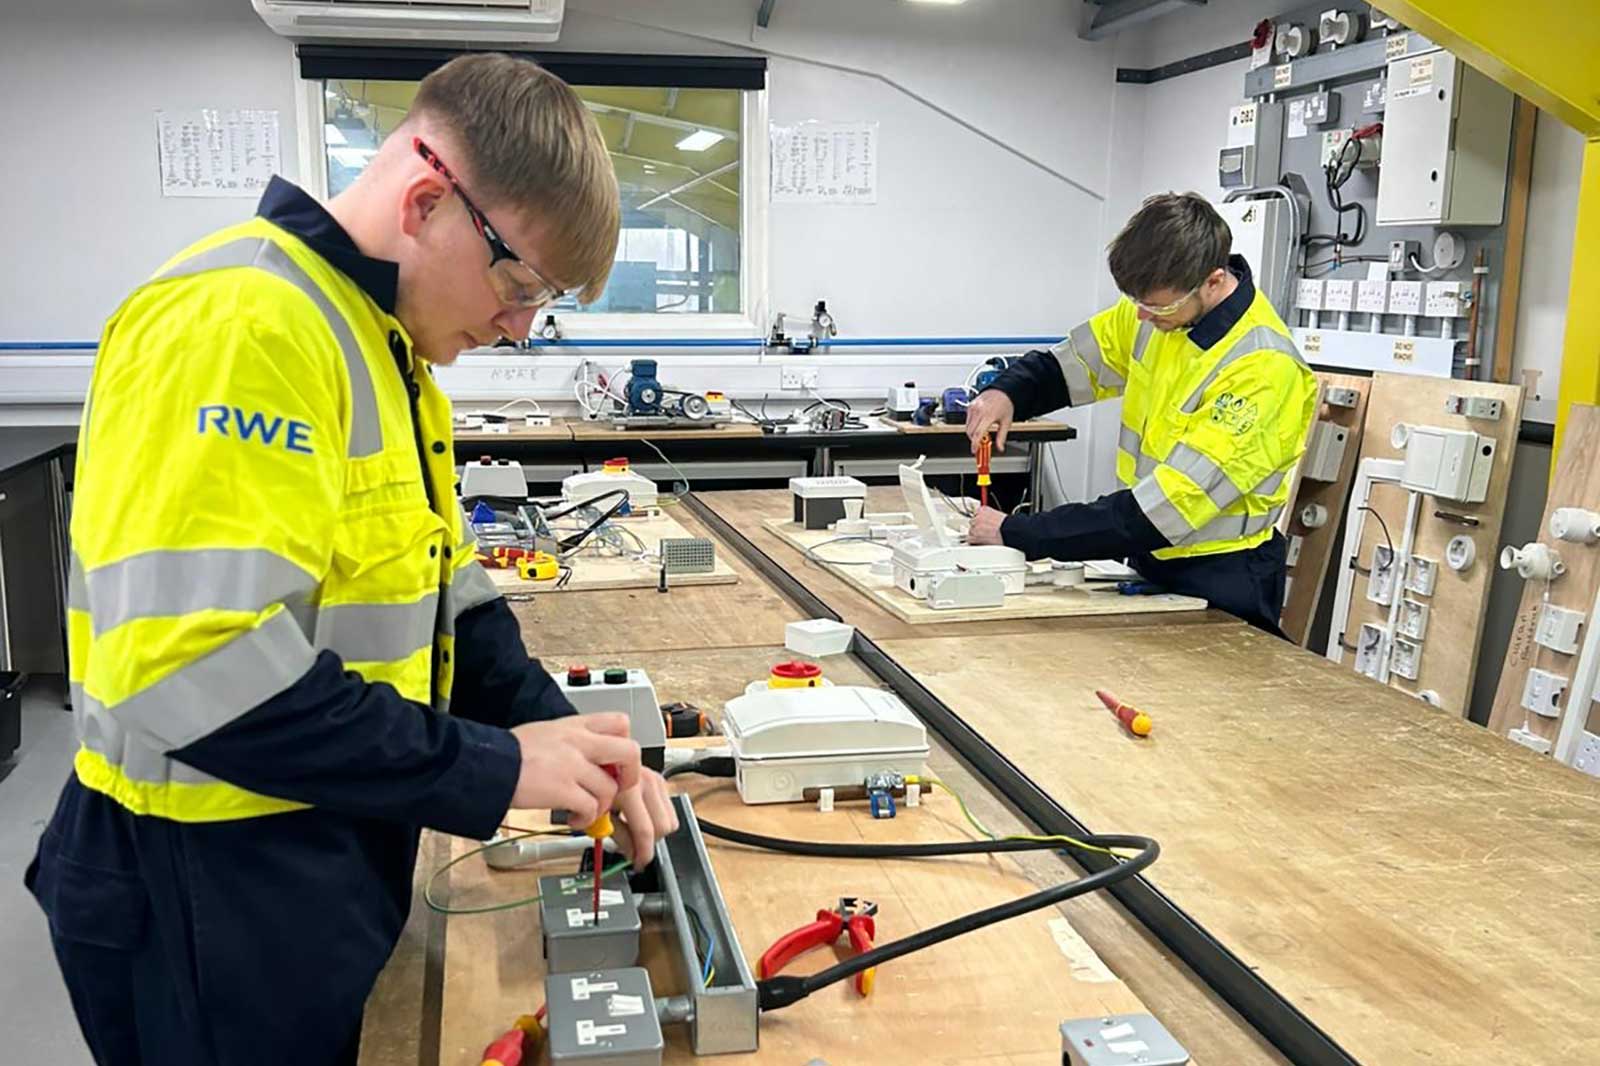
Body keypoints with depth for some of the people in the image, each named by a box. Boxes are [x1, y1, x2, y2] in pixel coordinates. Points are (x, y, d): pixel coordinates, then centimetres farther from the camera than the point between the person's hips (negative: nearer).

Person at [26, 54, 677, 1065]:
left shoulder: (389, 346, 10)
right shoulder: (239, 324, -23)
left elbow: (439, 594, 13)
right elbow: (194, 665, -30)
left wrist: (568, 747, -1)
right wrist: (497, 768, -24)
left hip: (335, 856, 9)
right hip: (209, 890, -9)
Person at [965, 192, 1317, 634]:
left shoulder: (1260, 367, -28)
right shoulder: (1163, 304, -6)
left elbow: (1163, 508, -30)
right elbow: (1067, 364, 8)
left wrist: (1017, 532, -28)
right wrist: (1006, 393, -15)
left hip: (1219, 583, -7)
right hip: (1149, 561, 7)